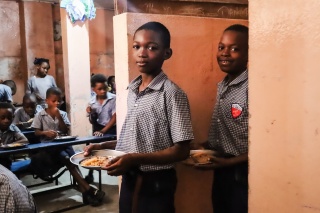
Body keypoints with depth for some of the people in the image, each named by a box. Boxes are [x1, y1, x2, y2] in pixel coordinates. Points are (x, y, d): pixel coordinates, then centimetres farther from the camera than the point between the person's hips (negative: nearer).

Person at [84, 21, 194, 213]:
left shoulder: (172, 94, -18)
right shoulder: (132, 90, 5)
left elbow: (181, 150, -18)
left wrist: (135, 159, -25)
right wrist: (105, 146, 2)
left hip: (155, 183, -6)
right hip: (129, 180, 7)